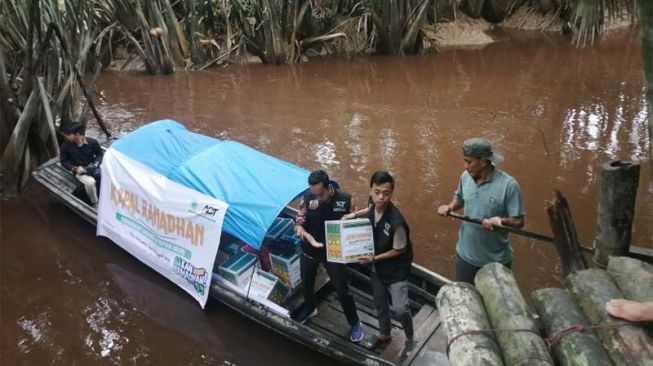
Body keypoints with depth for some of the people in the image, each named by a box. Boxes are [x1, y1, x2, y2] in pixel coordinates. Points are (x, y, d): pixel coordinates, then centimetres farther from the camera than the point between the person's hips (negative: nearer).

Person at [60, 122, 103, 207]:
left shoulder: (92, 142, -10)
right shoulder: (66, 146, -11)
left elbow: (99, 154, 6)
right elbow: (63, 161, 1)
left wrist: (96, 163, -13)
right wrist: (75, 168, -15)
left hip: (93, 167, 2)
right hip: (79, 171, -2)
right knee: (90, 182, -34)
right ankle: (95, 204, -11)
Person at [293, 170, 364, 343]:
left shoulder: (345, 199, -20)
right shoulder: (307, 198, -17)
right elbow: (299, 224, -11)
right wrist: (307, 236, -33)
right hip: (309, 250, 3)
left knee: (342, 289, 7)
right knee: (306, 282, 24)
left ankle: (355, 323, 30)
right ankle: (310, 308, 55)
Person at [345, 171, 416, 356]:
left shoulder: (396, 221, -34)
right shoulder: (374, 206, -14)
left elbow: (399, 250, -21)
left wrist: (373, 258, -19)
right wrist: (355, 214, 2)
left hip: (396, 270, -7)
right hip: (378, 268, 7)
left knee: (399, 309, -14)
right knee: (380, 304, 22)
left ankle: (410, 339, 17)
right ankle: (384, 335, 47)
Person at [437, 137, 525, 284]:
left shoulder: (508, 184, -22)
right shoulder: (465, 177, -6)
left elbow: (519, 221, -17)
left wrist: (502, 221, -37)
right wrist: (450, 207, -7)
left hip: (496, 260, -4)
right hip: (466, 254, 4)